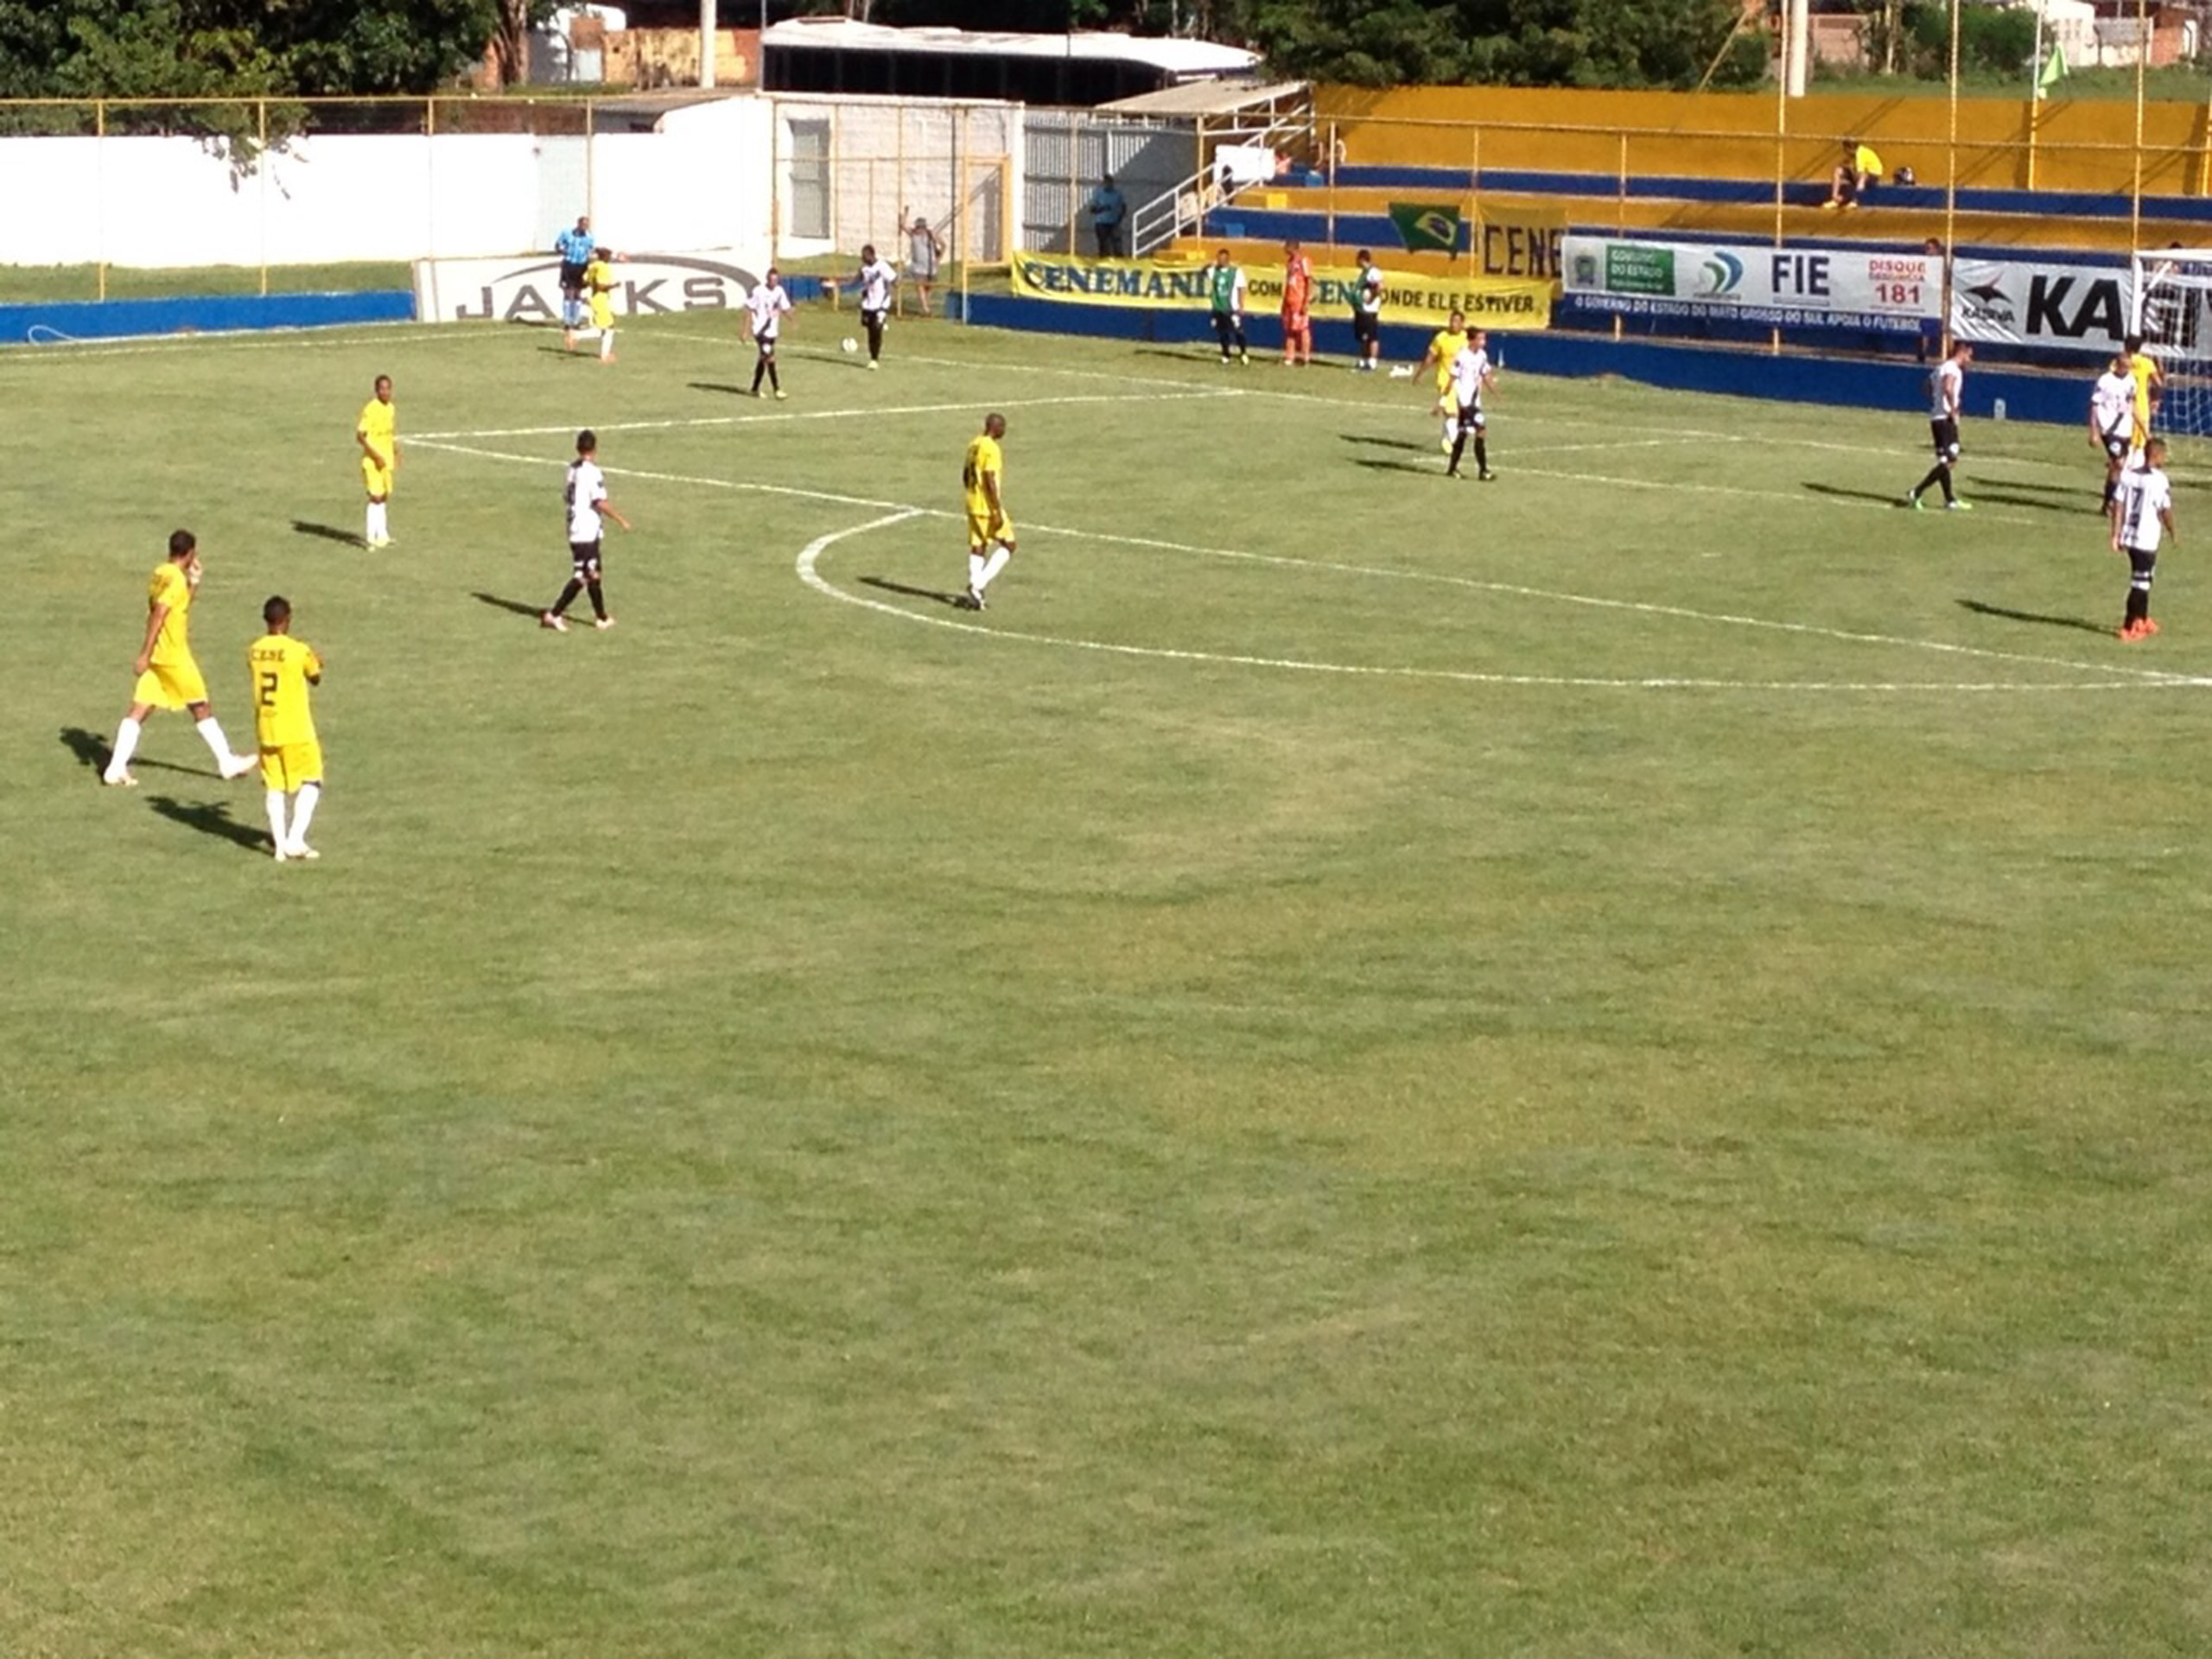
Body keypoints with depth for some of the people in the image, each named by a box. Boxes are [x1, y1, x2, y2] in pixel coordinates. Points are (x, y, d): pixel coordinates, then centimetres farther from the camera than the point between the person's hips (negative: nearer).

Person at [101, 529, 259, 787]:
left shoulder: (160, 573, 10)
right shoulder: (176, 579, -17)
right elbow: (158, 615, -25)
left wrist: (194, 582, 18)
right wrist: (145, 654, -27)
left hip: (157, 656, 8)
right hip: (174, 656, -8)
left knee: (138, 711, 2)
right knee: (202, 708, 7)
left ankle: (116, 768, -6)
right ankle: (227, 762, 18)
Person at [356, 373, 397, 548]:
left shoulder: (391, 409, 7)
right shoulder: (370, 409, -17)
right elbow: (360, 436, -19)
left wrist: (396, 453, 13)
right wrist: (376, 456, -22)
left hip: (386, 460, 8)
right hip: (372, 461, -8)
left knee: (384, 496, 14)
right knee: (376, 497, -10)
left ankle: (381, 534, 24)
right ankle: (370, 537, -5)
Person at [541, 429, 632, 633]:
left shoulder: (572, 469, 7)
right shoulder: (592, 471, -17)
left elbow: (566, 496, 17)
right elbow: (601, 502, -20)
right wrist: (621, 520, -10)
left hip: (574, 529, 9)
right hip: (588, 532, -9)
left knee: (594, 573, 17)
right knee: (582, 576, -5)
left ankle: (601, 618, 24)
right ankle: (554, 615, -9)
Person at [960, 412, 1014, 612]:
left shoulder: (974, 445, 10)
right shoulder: (991, 449, -17)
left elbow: (965, 475, 18)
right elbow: (990, 480, -22)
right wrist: (998, 511, -21)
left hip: (973, 504, 9)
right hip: (988, 507, -9)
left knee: (977, 547, 11)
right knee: (1008, 545, 2)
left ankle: (975, 595, 8)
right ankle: (978, 584, -8)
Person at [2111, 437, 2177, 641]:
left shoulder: (2127, 475, 2)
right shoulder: (2160, 480, -14)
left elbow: (2118, 506, 1)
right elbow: (2165, 512, -12)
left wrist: (2116, 534, 5)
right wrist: (2172, 532, 5)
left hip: (2129, 537, 6)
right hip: (2147, 540, -6)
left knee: (2142, 579, 22)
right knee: (2140, 584, 1)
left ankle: (2142, 621, 35)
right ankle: (2129, 628, 3)